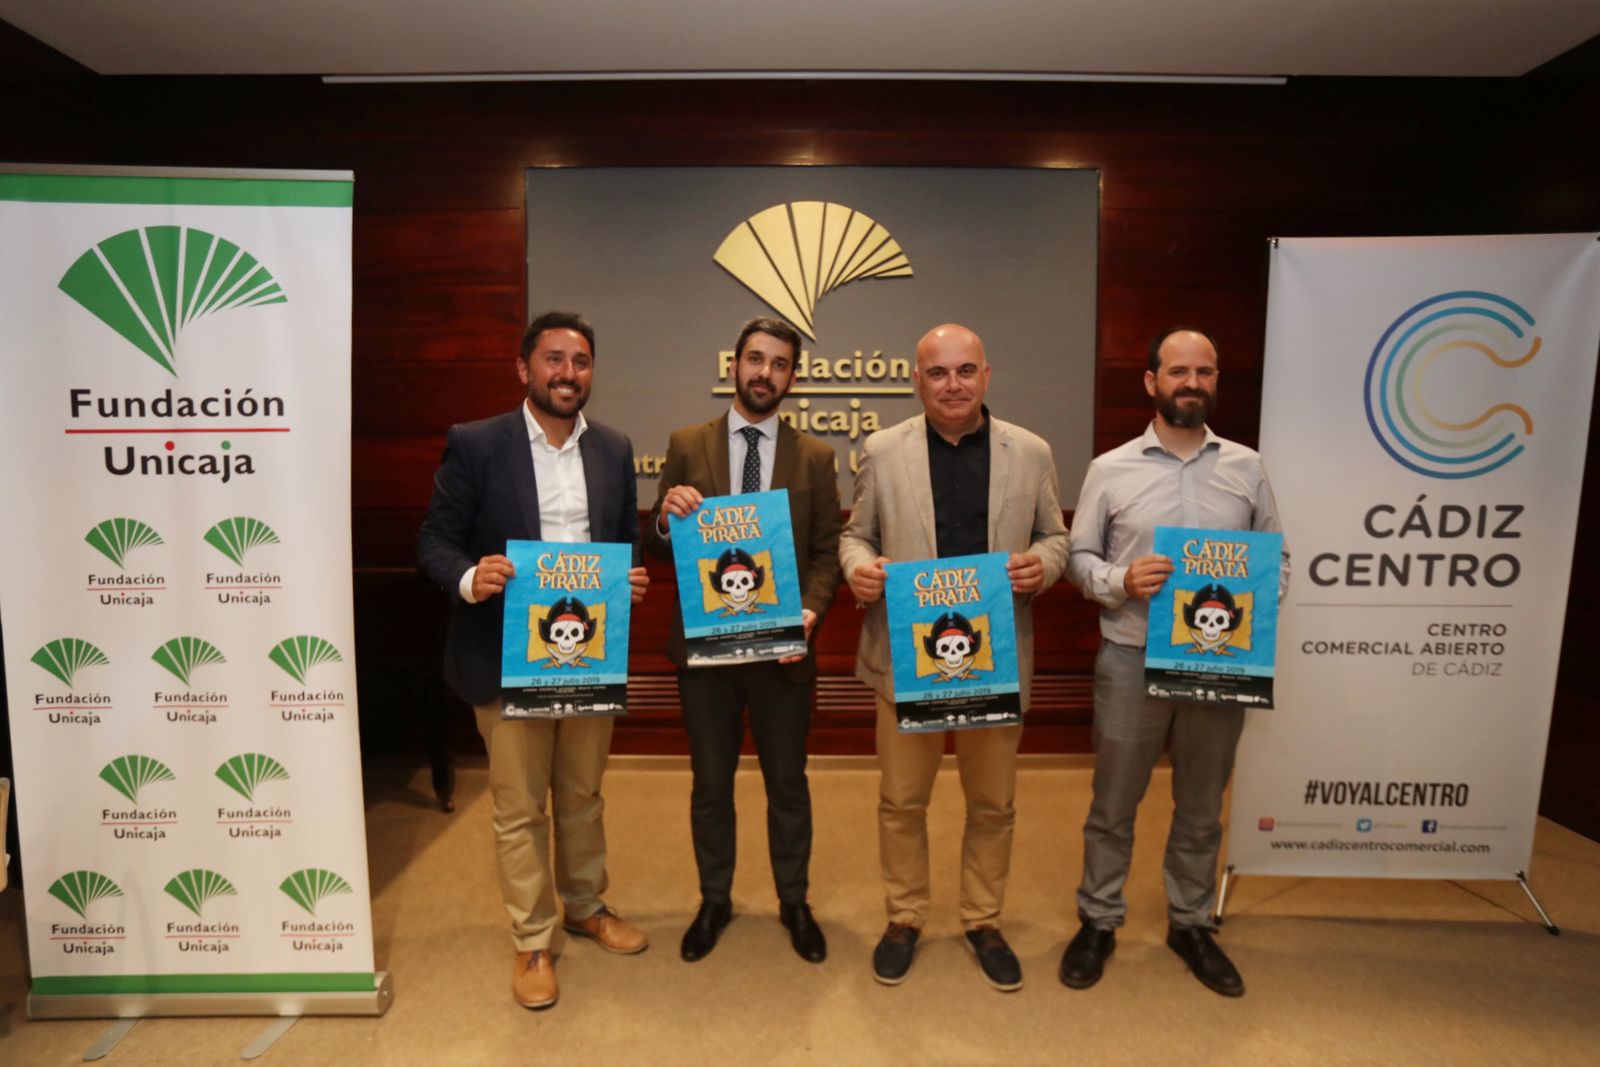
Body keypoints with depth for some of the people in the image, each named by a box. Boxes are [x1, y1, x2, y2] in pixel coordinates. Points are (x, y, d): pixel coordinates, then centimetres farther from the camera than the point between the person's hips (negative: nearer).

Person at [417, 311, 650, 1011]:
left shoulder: (614, 450, 6)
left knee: (583, 796, 20)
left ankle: (585, 907, 42)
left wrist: (633, 578, -9)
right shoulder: (475, 445, -6)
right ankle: (533, 942, 29)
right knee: (519, 809, 10)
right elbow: (435, 538, -5)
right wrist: (468, 578, -25)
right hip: (508, 658, -3)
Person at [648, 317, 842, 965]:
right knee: (710, 782, 15)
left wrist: (811, 610, -16)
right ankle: (714, 901, 37)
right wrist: (667, 516, -21)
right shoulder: (687, 446, 1)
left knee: (787, 782, 14)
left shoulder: (814, 457, 1)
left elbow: (828, 549, 1)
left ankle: (794, 903, 36)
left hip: (782, 645, 0)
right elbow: (658, 548, 1)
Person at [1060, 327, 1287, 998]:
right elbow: (1079, 557, 2)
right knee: (1113, 804, 10)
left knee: (1201, 807, 17)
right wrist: (1119, 581, -18)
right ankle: (1098, 922, 29)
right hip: (1131, 660, -2)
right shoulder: (1110, 469, -1)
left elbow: (1276, 558, 10)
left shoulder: (1247, 468, 5)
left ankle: (1190, 924, 37)